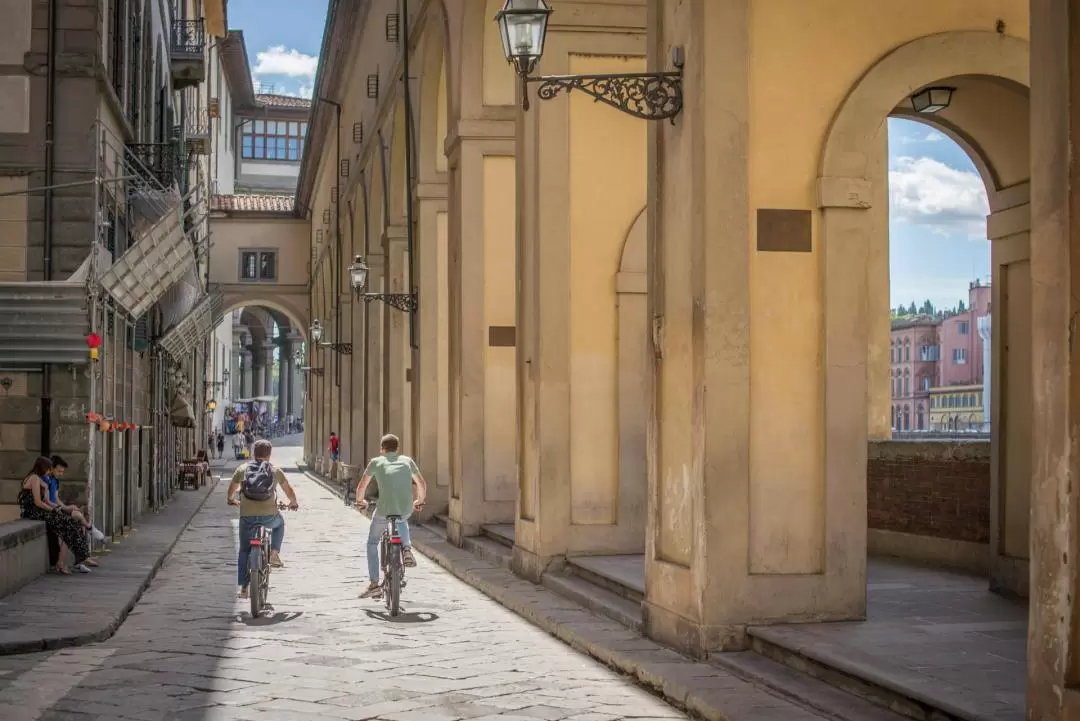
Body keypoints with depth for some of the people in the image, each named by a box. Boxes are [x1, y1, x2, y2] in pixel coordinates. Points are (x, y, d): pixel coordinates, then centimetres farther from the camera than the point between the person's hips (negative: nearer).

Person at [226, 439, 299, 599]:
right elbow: (288, 490, 17)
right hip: (269, 515, 0)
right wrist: (293, 503, 37)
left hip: (247, 516, 0)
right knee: (279, 524, 35)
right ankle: (274, 553, 15)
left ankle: (243, 588, 10)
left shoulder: (243, 469, 9)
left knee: (244, 551, 13)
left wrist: (232, 500, 43)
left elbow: (231, 489, 21)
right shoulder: (275, 470, 8)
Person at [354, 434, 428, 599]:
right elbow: (422, 484, 21)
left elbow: (361, 486, 17)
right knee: (402, 520, 40)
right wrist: (419, 500, 39)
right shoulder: (407, 460, 16)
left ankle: (374, 584, 12)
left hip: (384, 510, -3)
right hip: (406, 509, 3)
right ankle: (406, 549, 14)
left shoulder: (376, 462, 10)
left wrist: (360, 500, 37)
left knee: (372, 543, 19)